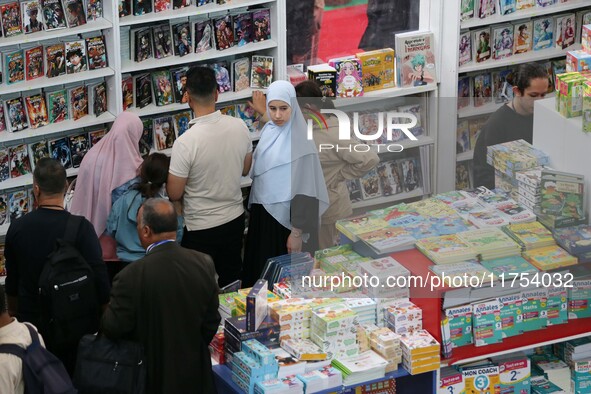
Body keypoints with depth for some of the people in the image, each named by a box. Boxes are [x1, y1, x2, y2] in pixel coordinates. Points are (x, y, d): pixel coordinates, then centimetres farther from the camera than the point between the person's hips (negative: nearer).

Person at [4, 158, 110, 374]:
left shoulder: (17, 228, -7)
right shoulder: (81, 228, -18)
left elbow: (12, 283, 5)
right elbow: (99, 277, -17)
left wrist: (14, 314, 21)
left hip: (30, 320, 3)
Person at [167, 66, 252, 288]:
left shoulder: (186, 142, -26)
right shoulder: (239, 127, -10)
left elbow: (174, 194, -16)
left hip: (200, 228, -5)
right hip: (235, 219, 5)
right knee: (232, 281, 22)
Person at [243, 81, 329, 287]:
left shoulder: (300, 140, -18)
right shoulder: (268, 131, 4)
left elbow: (304, 191, -18)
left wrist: (297, 232, -18)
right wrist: (254, 210, 17)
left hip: (285, 218, -7)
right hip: (262, 215, 7)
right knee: (260, 271, 16)